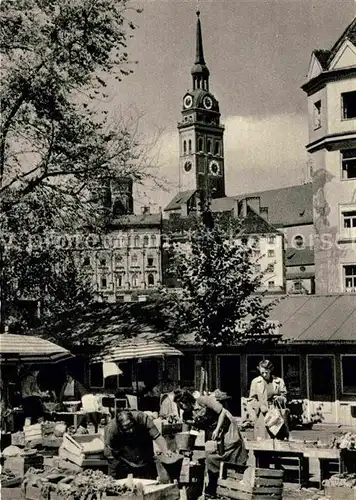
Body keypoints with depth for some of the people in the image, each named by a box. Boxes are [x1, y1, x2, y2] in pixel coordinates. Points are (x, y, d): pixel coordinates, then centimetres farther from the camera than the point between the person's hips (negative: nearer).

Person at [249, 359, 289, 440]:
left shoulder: (279, 381, 6)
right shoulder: (255, 382, 4)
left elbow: (284, 396, 12)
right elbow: (252, 399, 4)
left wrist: (280, 398, -11)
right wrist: (261, 407, -12)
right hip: (263, 415, -1)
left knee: (279, 439, -2)